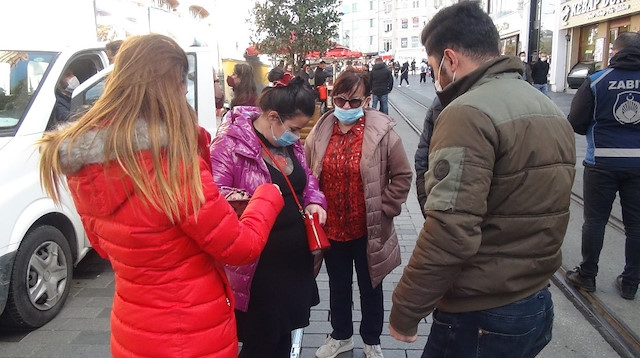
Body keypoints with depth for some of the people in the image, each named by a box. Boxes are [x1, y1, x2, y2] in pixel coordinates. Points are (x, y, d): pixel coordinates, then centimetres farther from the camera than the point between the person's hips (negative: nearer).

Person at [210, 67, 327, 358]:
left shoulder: (291, 142, 7)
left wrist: (314, 202, -1)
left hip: (295, 260, 8)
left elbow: (306, 179, 19)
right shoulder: (231, 144, -18)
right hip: (258, 267, -7)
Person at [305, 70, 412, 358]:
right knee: (338, 284, 22)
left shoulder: (382, 132, -13)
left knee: (370, 287, 17)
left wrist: (383, 209, -10)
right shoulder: (320, 131, -4)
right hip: (331, 228, 3)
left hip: (368, 229, -3)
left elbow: (402, 176, -7)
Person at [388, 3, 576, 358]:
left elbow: (449, 235, -28)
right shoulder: (551, 111, 9)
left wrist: (404, 312, -18)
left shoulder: (469, 113, -21)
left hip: (479, 316, -8)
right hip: (536, 303, 9)